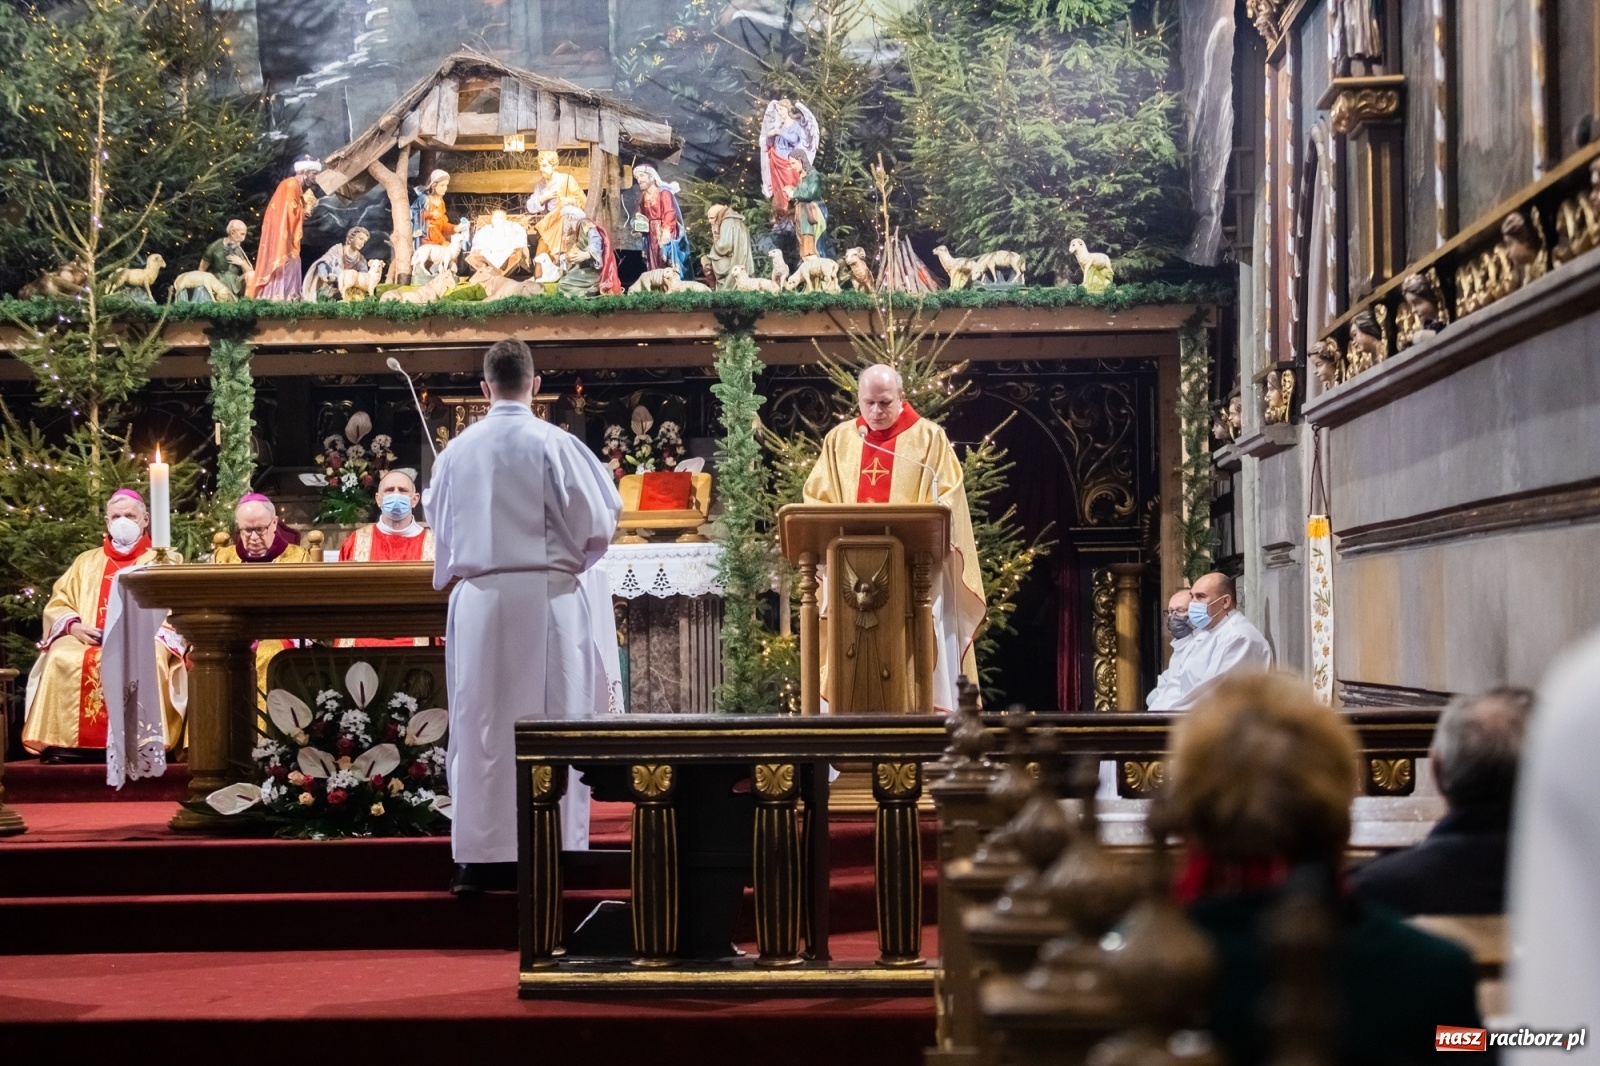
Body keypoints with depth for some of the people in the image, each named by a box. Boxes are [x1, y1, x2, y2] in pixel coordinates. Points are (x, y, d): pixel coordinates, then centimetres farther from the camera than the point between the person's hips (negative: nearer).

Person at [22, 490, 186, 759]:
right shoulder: (87, 562, 27)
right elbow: (57, 604, 19)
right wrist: (73, 626, -5)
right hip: (88, 640, 3)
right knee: (61, 659, -32)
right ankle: (64, 743, -34)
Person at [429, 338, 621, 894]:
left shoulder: (456, 451, 3)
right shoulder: (554, 444, -7)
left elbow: (442, 532, 13)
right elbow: (597, 526, -4)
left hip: (479, 601, 3)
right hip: (548, 599, -2)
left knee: (482, 726, 6)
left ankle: (479, 857, 7)